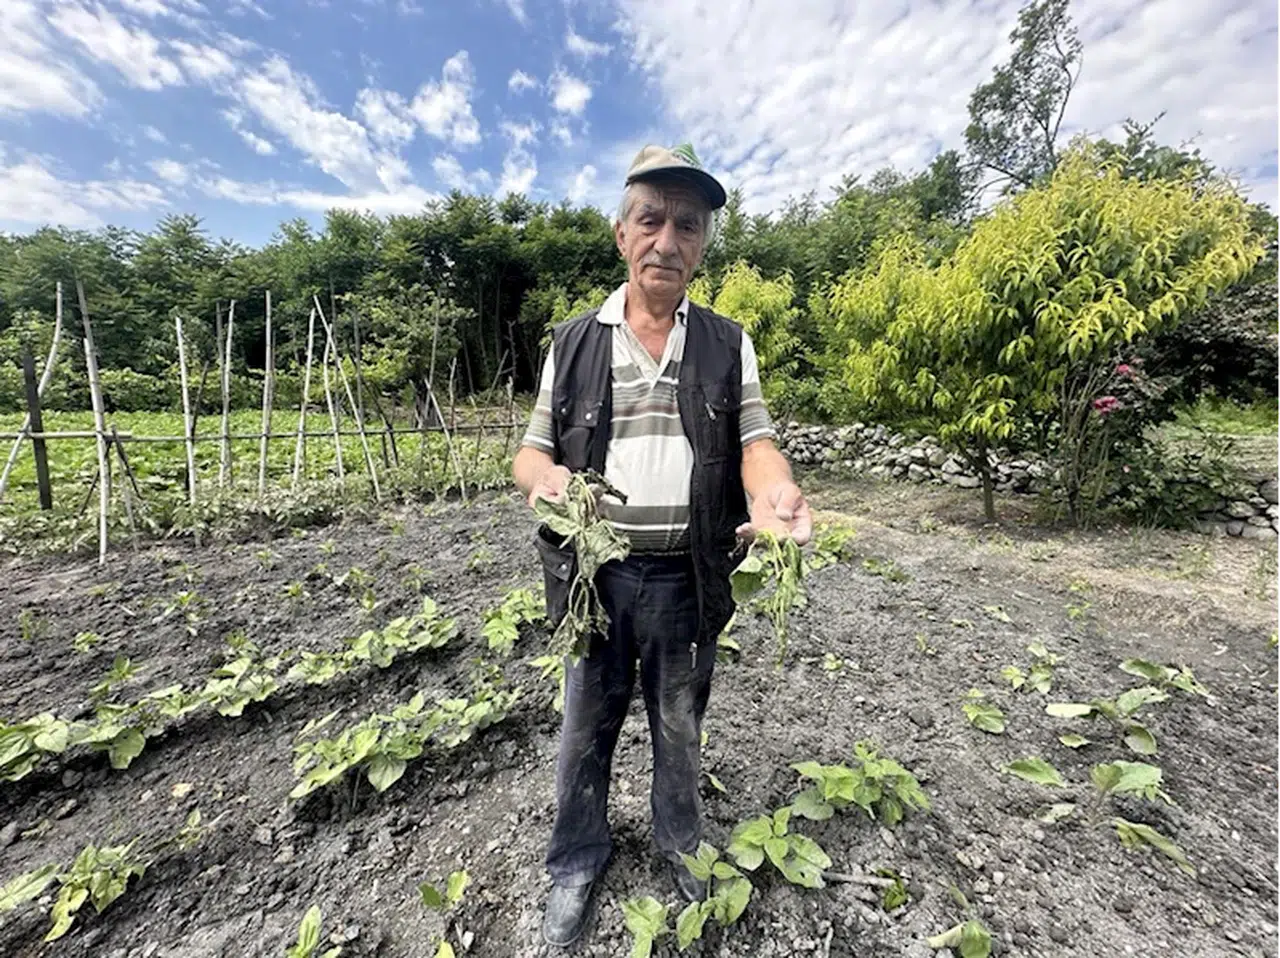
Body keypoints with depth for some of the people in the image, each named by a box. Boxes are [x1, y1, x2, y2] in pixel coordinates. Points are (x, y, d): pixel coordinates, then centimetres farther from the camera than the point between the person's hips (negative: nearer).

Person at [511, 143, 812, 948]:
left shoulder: (728, 344, 4)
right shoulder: (573, 342, 3)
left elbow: (754, 436, -2)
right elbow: (535, 448, 4)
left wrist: (774, 488, -24)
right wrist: (546, 476, -20)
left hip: (689, 578, 1)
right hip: (596, 572, 0)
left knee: (681, 725, 22)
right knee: (588, 726, 19)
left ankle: (681, 841, 52)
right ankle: (578, 859, 47)